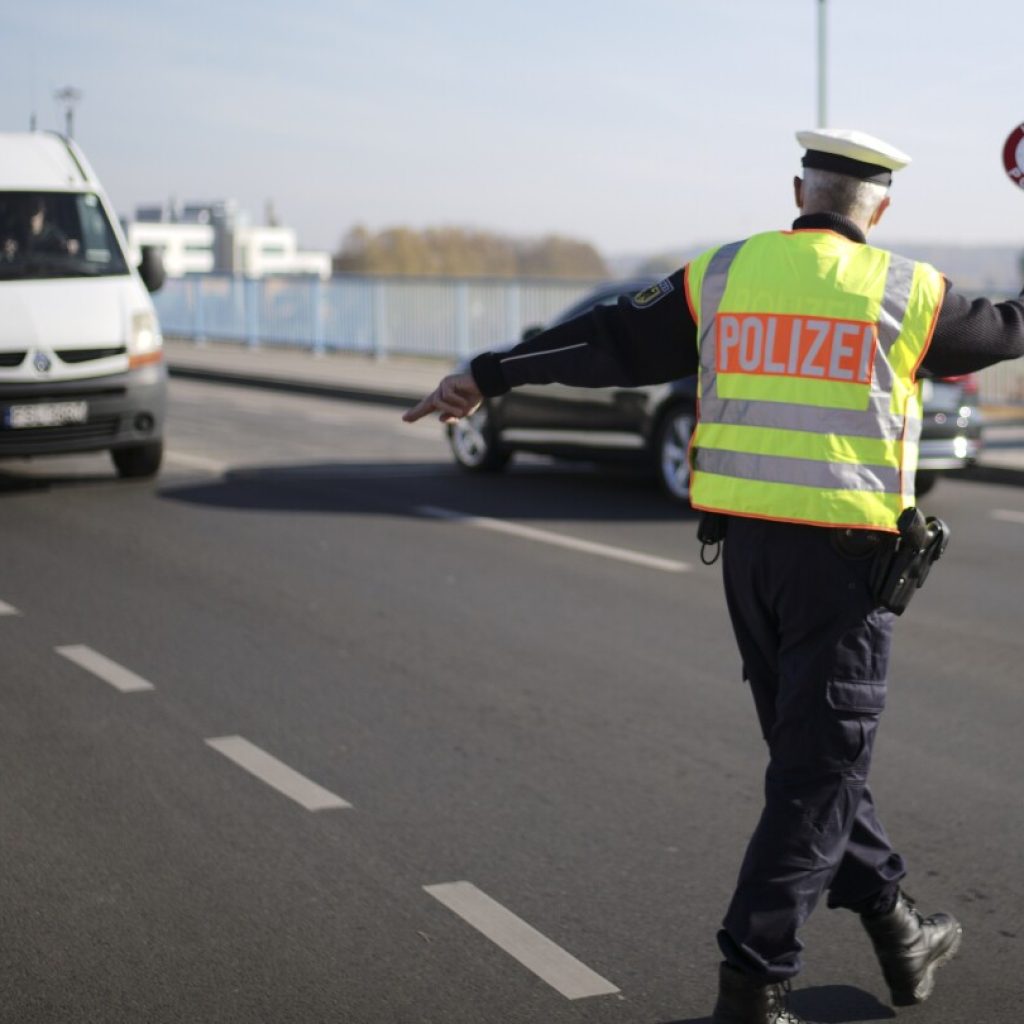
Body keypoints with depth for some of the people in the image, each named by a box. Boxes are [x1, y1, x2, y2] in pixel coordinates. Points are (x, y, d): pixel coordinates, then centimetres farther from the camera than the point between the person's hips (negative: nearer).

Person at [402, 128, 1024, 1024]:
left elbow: (609, 341, 4)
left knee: (817, 749, 18)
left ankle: (899, 933, 30)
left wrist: (487, 377, 12)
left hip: (747, 548, 4)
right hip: (844, 554, -4)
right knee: (816, 772, 2)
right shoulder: (906, 290, -3)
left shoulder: (723, 274, 3)